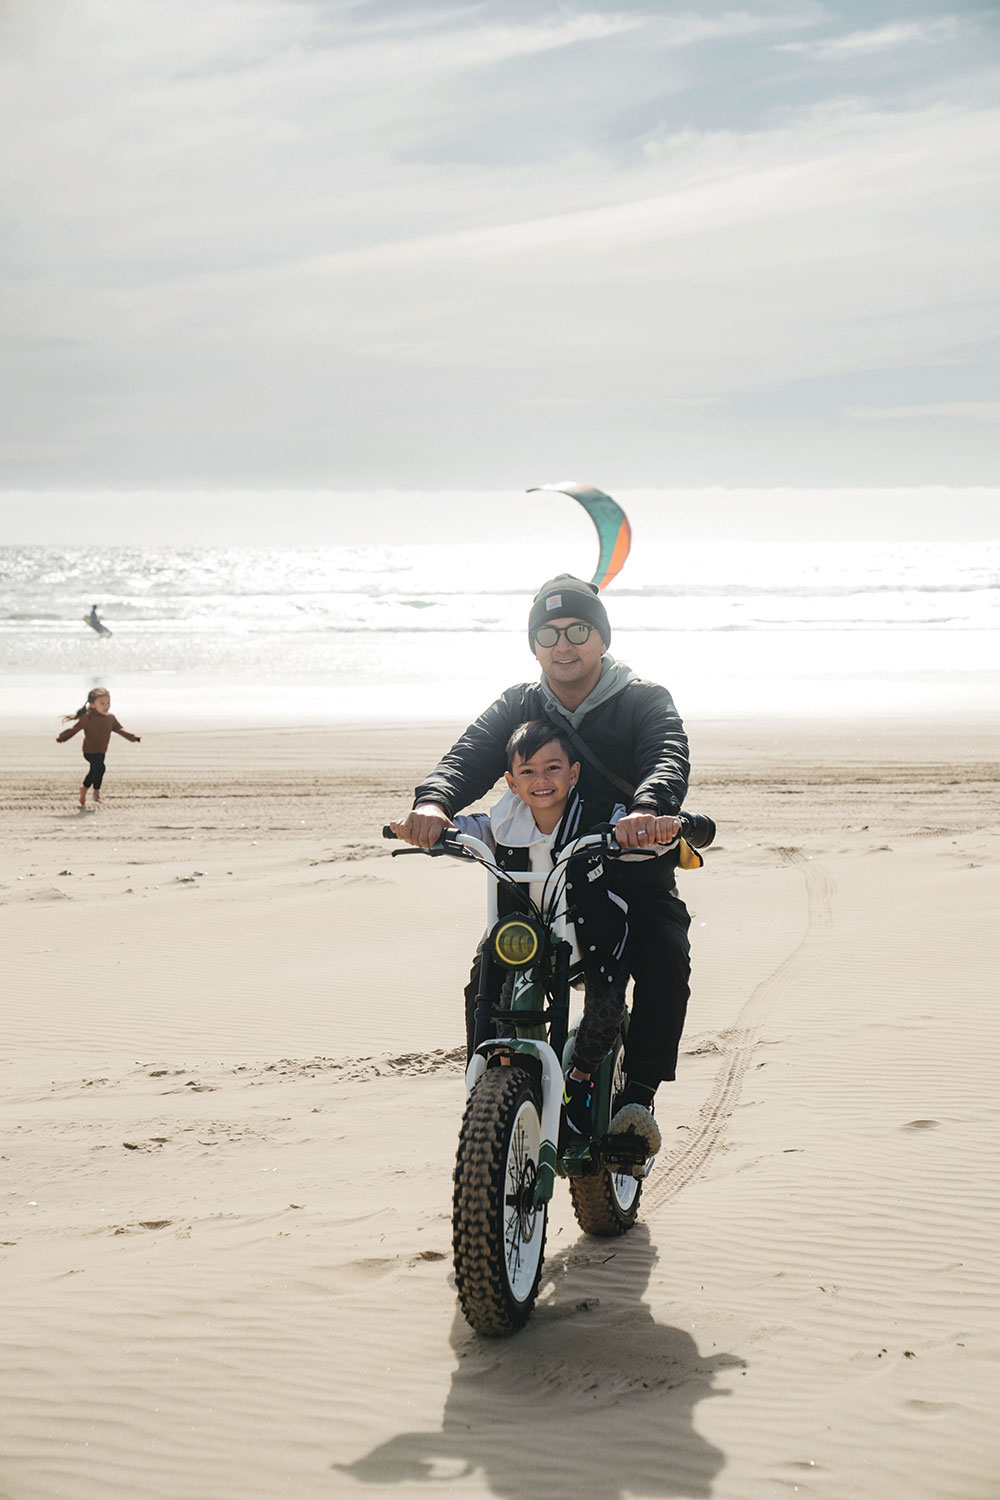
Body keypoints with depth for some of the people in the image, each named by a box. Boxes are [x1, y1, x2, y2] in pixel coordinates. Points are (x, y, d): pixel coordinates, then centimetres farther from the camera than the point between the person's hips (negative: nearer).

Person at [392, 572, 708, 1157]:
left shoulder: (645, 701, 0)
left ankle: (639, 1092, -21)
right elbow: (470, 756, -7)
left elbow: (669, 758, -20)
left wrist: (649, 809, -45)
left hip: (635, 872, -2)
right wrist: (434, 801, -32)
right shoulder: (518, 706, 10)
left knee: (665, 955, -30)